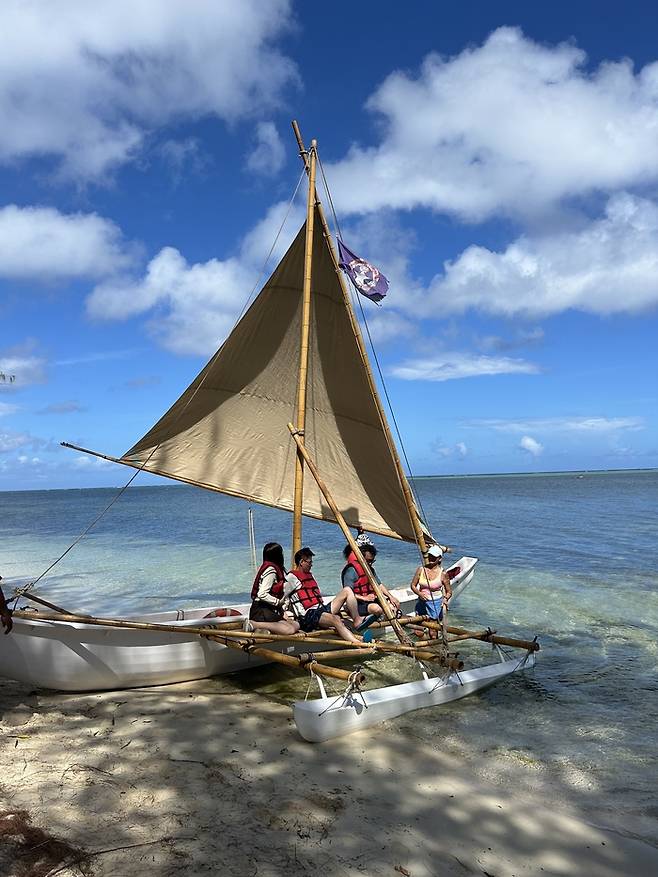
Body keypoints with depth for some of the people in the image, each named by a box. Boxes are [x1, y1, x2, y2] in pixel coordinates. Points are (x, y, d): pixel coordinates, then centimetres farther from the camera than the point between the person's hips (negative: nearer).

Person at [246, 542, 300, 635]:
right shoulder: (271, 569, -12)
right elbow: (262, 594, -21)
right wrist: (278, 602, -11)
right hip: (261, 611, -9)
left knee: (296, 625, -1)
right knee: (290, 630, -24)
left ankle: (263, 627, -8)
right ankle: (253, 624, -21)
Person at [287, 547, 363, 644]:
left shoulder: (310, 575, 25)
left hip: (322, 609, 9)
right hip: (309, 615, -9)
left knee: (347, 590, 2)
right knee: (336, 619, -36)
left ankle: (357, 621, -12)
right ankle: (359, 643, -53)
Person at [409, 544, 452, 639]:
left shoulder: (443, 573, -9)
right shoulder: (421, 569, -3)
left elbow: (449, 591, 0)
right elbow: (413, 585, 3)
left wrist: (445, 599, -21)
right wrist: (419, 593, -15)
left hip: (436, 602, -2)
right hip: (422, 602, 3)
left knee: (433, 634, 1)